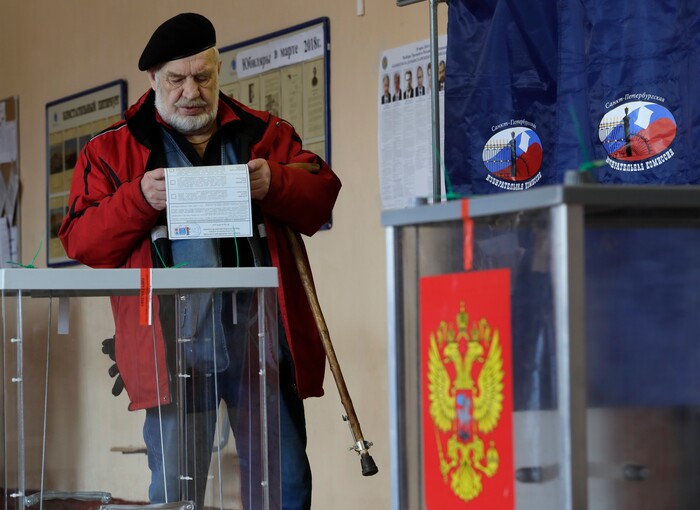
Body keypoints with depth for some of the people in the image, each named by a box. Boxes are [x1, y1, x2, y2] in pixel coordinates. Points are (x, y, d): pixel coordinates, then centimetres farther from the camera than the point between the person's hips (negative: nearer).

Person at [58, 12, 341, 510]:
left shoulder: (265, 133, 16)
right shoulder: (113, 150, 10)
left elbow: (320, 198, 9)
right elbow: (82, 242, 3)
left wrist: (273, 183, -12)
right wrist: (140, 199, -13)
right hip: (175, 338, -2)